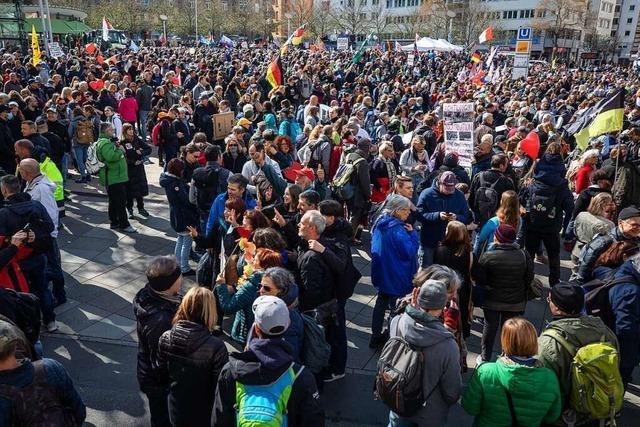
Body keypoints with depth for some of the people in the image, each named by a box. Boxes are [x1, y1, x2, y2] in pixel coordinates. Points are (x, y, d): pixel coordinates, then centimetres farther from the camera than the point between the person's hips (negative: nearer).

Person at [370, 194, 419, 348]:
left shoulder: (381, 223, 2)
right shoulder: (398, 230, -25)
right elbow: (410, 252, -22)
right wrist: (412, 233, -16)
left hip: (381, 273, 8)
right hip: (395, 276, -8)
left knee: (381, 302, 18)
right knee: (396, 307, 7)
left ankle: (376, 336, 27)